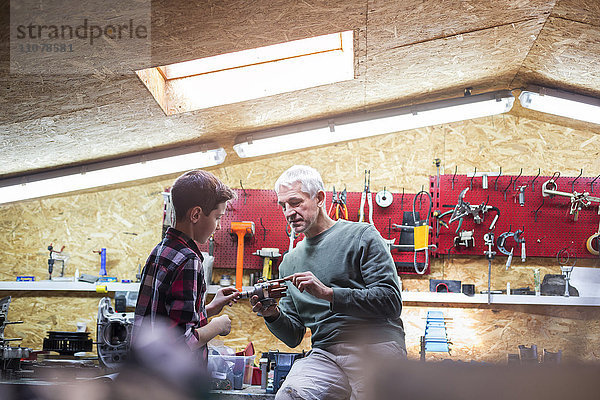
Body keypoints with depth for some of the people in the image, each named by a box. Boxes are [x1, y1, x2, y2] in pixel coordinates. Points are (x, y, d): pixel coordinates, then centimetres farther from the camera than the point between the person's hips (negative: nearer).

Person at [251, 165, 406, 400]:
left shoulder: (362, 236, 3)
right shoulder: (290, 262, 19)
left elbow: (391, 302, -8)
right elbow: (294, 336, 19)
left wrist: (328, 293, -15)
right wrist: (273, 315, -3)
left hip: (375, 348, -2)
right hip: (325, 356, 2)